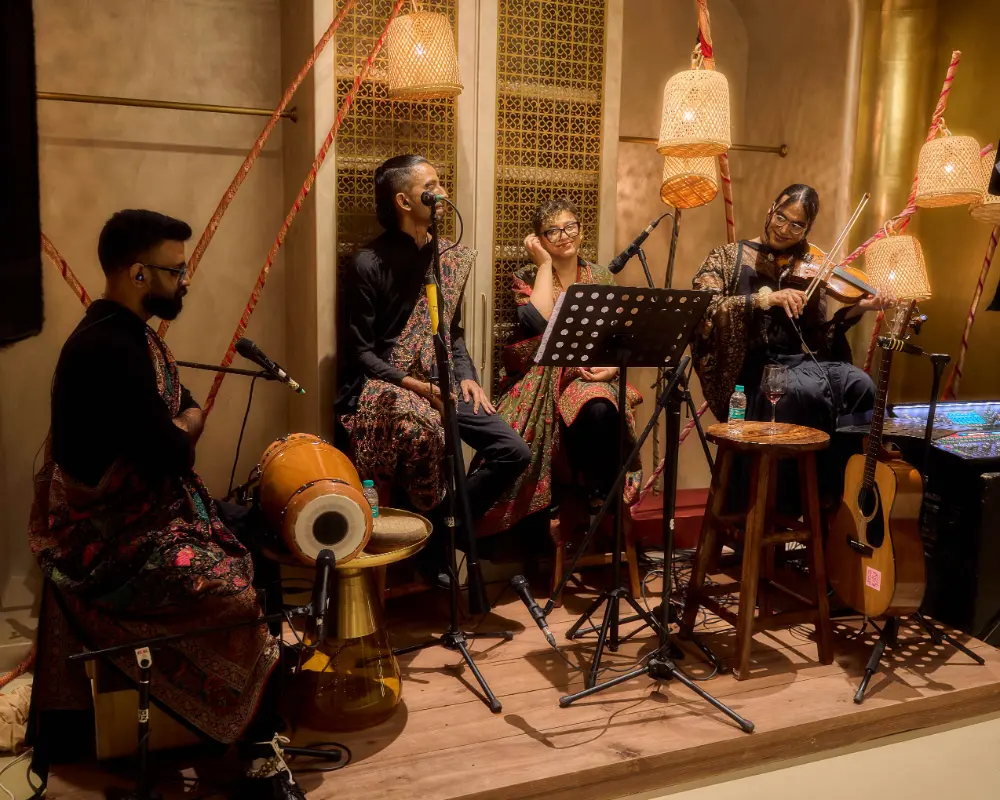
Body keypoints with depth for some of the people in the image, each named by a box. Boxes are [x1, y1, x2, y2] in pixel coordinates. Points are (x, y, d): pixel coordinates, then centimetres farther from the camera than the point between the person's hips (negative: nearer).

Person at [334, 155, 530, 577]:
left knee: (512, 451, -10)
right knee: (421, 431, -38)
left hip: (440, 382, 6)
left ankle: (443, 527, 4)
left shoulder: (453, 257, 9)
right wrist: (414, 385, -20)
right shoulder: (368, 264, -9)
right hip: (387, 384, -6)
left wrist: (466, 377, -1)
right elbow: (360, 352, -9)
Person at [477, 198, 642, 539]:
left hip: (592, 378, 1)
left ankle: (605, 497, -18)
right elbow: (539, 323, -18)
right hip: (543, 380, -1)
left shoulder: (601, 278, 11)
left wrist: (613, 366, -13)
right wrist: (544, 264, -10)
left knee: (600, 411, -34)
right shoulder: (528, 278, 4)